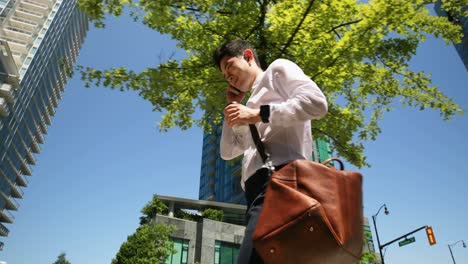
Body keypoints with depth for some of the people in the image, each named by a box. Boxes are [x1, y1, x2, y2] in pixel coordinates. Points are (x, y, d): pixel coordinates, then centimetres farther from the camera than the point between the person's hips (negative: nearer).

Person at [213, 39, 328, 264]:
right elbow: (227, 152, 33)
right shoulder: (253, 100, 36)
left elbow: (317, 102, -6)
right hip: (259, 189, 9)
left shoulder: (277, 69, 15)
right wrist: (232, 108, 29)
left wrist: (258, 114, -8)